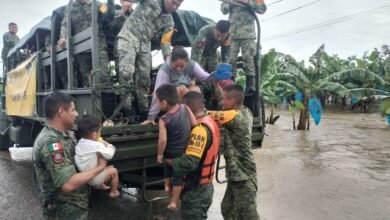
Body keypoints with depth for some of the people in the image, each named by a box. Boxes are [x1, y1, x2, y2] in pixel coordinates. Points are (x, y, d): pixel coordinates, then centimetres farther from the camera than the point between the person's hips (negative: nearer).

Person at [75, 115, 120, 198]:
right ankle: (113, 192, 26)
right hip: (93, 178, -7)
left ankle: (100, 185, 44)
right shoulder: (97, 145, -24)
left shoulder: (79, 144, -2)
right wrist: (109, 145, 1)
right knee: (114, 171, 13)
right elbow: (109, 155, -18)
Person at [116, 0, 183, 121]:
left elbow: (165, 41, 6)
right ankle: (126, 110, -17)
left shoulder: (169, 21, 10)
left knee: (144, 78, 4)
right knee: (127, 72, -21)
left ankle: (143, 111, 12)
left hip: (145, 44, 5)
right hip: (128, 38, -5)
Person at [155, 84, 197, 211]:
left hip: (171, 153, -2)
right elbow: (195, 125, -9)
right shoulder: (185, 108, -14)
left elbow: (163, 140, -28)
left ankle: (167, 186, 51)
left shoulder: (164, 120, -24)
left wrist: (159, 154, -12)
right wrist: (187, 138, 6)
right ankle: (173, 203, 24)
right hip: (185, 151, 2)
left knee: (168, 170, 31)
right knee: (178, 177, 15)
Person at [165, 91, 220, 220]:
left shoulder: (199, 128, -26)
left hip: (196, 190, -9)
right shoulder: (209, 122, 4)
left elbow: (190, 162, -33)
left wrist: (170, 161, -17)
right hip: (205, 186, 9)